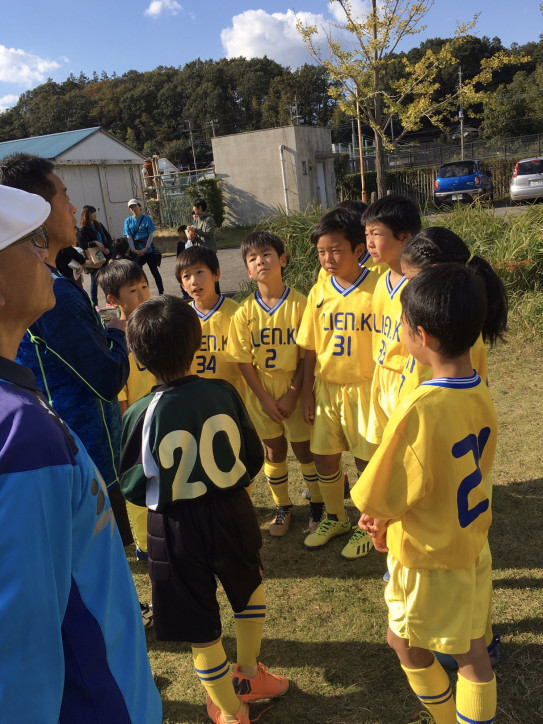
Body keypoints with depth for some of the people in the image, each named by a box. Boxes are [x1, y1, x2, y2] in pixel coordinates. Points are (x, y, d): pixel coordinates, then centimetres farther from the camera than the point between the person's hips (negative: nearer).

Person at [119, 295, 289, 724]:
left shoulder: (140, 415, -18)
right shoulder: (223, 393, -13)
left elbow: (135, 487, -7)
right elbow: (254, 457, -3)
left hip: (176, 529, -2)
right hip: (232, 513, 2)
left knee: (200, 628, 18)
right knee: (250, 587, 32)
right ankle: (249, 676, 47)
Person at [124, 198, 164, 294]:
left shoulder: (147, 218, -1)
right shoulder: (128, 221, 6)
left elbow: (151, 234, -4)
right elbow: (129, 237, 2)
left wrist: (146, 248, -14)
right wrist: (133, 250, -10)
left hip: (148, 249, -3)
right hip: (136, 251, 3)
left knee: (154, 271, 0)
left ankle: (161, 292, 6)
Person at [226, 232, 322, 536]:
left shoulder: (299, 303, -11)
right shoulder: (245, 311, -4)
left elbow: (306, 354, -9)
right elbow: (245, 361, -3)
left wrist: (292, 394, -13)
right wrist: (264, 398, -8)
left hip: (295, 389, -2)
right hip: (261, 393, 2)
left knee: (304, 449, 8)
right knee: (274, 451, 14)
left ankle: (319, 503, 31)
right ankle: (283, 507, 34)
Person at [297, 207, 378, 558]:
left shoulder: (376, 288, -13)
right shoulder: (319, 291, 0)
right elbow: (310, 348, 5)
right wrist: (308, 393, 5)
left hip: (364, 388, -4)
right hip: (326, 387, 5)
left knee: (367, 460, 9)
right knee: (325, 458, 14)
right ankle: (335, 518, 39)